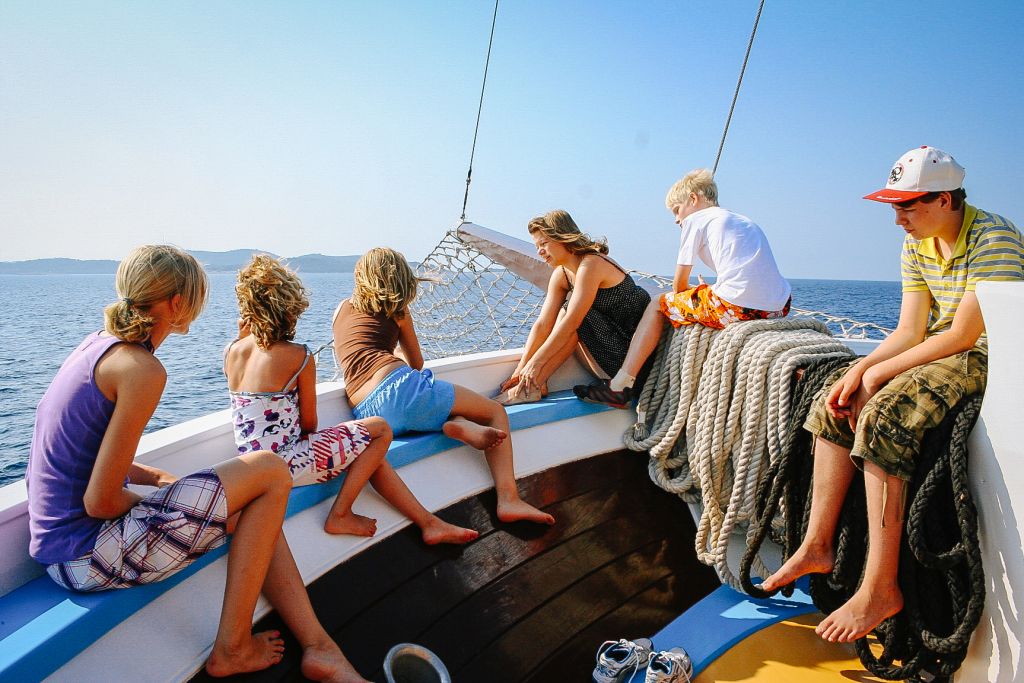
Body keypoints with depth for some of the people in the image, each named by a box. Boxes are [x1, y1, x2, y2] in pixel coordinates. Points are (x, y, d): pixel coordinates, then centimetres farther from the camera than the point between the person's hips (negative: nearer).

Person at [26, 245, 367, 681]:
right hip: (87, 554, -10)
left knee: (250, 510, 13)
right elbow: (100, 503, -22)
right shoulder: (141, 369, -21)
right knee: (269, 471, -10)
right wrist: (153, 497, -1)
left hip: (61, 542, 10)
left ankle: (318, 646, 10)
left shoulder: (98, 344, 8)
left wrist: (156, 478, 8)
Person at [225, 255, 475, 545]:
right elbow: (309, 425, -5)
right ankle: (340, 515, 3)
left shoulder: (231, 351, 4)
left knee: (368, 448, 16)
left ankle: (429, 523, 16)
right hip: (285, 465, -8)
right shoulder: (299, 357, -14)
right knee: (380, 429, -1)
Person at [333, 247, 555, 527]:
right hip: (398, 388, -5)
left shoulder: (341, 309, 27)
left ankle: (458, 425, -17)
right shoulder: (397, 310, 15)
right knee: (496, 412, 6)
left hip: (366, 414, 5)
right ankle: (509, 499, -15)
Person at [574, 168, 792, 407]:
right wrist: (711, 290, 28)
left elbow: (679, 286, 8)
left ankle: (619, 387, 5)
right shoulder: (745, 222, 29)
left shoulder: (694, 219, 7)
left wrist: (705, 290, 27)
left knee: (657, 305, 10)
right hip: (779, 307, 8)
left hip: (736, 307, -8)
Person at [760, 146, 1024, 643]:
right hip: (945, 349, 9)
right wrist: (860, 370, -13)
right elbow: (910, 331, 2)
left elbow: (962, 336, -23)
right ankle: (817, 545, -2)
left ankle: (880, 587, -25)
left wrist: (879, 373, -19)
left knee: (884, 412, -30)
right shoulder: (917, 245, 6)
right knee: (837, 397, -5)